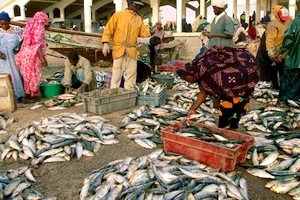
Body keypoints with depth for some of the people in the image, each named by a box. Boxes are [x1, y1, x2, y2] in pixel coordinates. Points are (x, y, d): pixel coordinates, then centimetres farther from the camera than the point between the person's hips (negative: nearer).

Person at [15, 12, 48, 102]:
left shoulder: (29, 26, 12)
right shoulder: (39, 28, -10)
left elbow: (24, 41, 11)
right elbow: (37, 44, -19)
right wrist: (42, 58, -20)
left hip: (24, 54, 8)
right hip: (34, 55, -7)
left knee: (27, 75, 17)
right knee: (35, 75, 4)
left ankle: (27, 93, 25)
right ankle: (33, 94, 11)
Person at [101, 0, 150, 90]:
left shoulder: (139, 19, 17)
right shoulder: (118, 15, 5)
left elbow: (144, 33, 14)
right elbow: (108, 29, 1)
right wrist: (105, 43, -9)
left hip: (132, 51, 4)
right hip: (119, 49, -4)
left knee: (131, 73, 5)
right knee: (117, 73, -5)